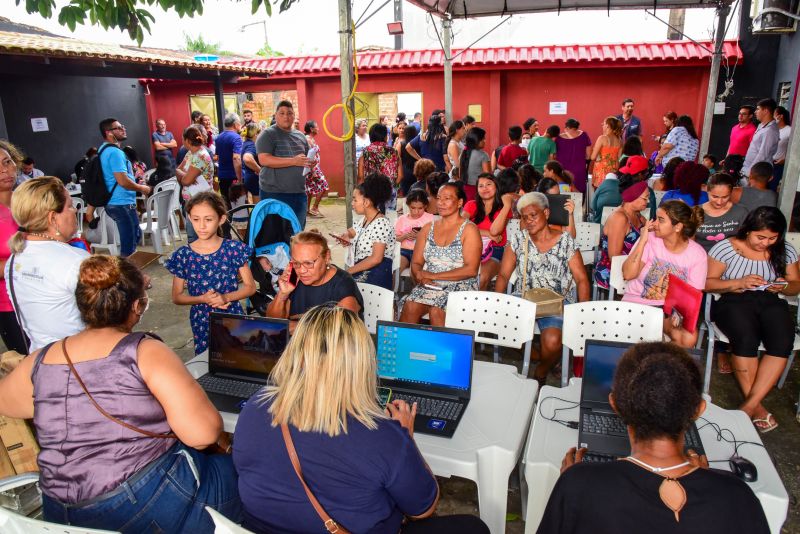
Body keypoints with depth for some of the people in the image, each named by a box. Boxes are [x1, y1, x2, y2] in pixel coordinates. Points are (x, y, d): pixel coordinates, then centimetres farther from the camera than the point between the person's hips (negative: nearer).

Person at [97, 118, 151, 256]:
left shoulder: (105, 150, 15)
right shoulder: (114, 152, -18)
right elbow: (123, 181, -24)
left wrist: (137, 185, 18)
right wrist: (142, 188, -8)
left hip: (115, 202, 11)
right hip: (122, 203, -11)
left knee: (136, 234, 22)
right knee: (129, 242, -3)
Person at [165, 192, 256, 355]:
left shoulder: (234, 249, -7)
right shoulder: (183, 255, -4)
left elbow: (250, 286, -3)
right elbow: (177, 297, 2)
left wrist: (225, 297, -18)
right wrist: (203, 299, -15)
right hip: (202, 323, 1)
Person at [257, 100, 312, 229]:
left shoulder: (300, 136, 14)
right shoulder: (267, 135, -5)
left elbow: (307, 159, 25)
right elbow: (264, 160, -17)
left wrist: (311, 163, -1)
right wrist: (294, 161, -22)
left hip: (299, 192, 6)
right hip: (274, 193, -6)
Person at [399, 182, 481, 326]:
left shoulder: (469, 229, 0)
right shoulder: (428, 228, 15)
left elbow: (471, 270, -10)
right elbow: (416, 263, 13)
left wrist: (433, 275, -12)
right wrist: (421, 276, -11)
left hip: (460, 286, -3)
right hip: (429, 286, 4)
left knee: (436, 311, -31)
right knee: (410, 306, -25)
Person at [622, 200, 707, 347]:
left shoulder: (698, 254, -4)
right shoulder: (649, 239, -7)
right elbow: (628, 274, -16)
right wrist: (642, 241, -20)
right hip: (638, 302, -1)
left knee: (689, 338, -27)